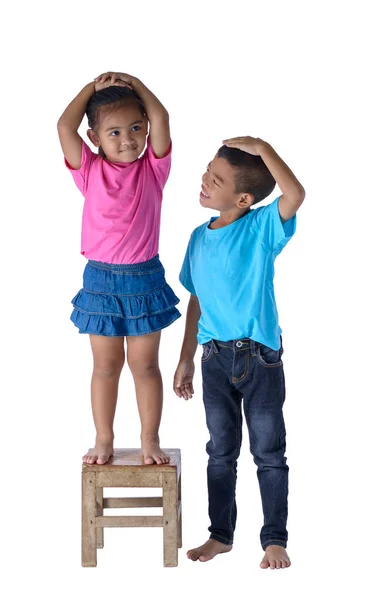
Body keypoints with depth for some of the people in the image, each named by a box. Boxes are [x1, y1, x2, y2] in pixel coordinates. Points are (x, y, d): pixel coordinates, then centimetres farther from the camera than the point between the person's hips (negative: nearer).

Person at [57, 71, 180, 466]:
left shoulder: (152, 168, -6)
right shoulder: (90, 170, -5)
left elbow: (161, 118, -19)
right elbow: (64, 126, -17)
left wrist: (132, 82, -8)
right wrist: (93, 87, -7)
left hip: (145, 278, 0)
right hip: (101, 280, 1)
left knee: (145, 364, 10)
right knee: (106, 366, 12)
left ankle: (150, 440, 22)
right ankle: (103, 440, 24)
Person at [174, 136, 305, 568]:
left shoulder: (262, 228, -11)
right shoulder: (200, 237, 4)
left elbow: (295, 195, -33)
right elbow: (197, 302, 12)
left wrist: (261, 148, -29)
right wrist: (186, 360, 12)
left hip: (260, 357, -5)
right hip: (215, 358, 5)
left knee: (269, 452, 6)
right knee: (220, 451, 15)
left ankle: (275, 539, 18)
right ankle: (221, 534, 29)